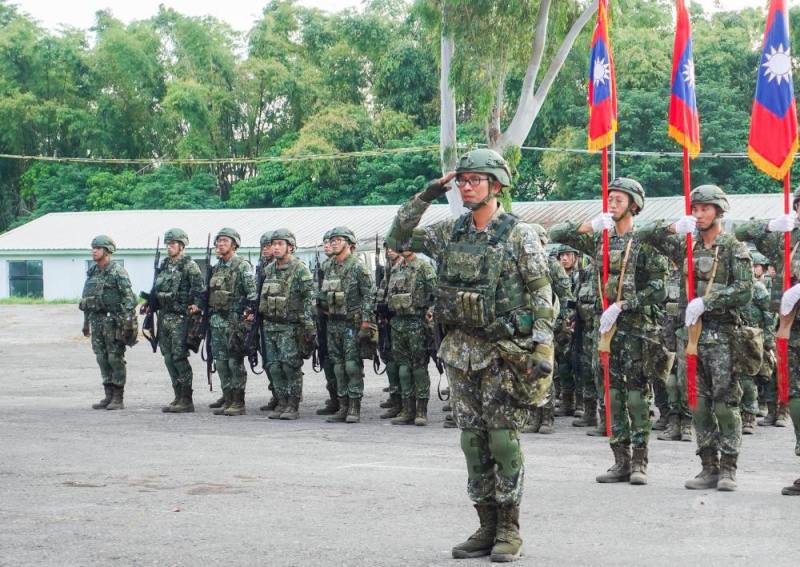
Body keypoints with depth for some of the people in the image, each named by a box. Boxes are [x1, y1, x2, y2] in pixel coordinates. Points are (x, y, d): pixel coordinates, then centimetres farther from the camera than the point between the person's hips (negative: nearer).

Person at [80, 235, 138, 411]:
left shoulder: (117, 271, -9)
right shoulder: (92, 273, 14)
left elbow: (128, 296, -14)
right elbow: (86, 299, 20)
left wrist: (127, 321, -20)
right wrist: (86, 323, 19)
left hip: (113, 320, -7)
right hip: (97, 320, 7)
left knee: (115, 358, -4)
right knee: (102, 358, 7)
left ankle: (118, 398, 0)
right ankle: (108, 396, 13)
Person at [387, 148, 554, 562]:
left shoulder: (519, 235, -6)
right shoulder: (450, 233, 9)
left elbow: (542, 296, -7)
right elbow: (398, 235, 14)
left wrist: (544, 349, -14)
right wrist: (429, 193, 5)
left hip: (504, 352, -5)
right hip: (461, 351, 6)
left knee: (503, 440, -4)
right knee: (473, 441, 7)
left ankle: (509, 530, 5)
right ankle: (487, 527, 15)